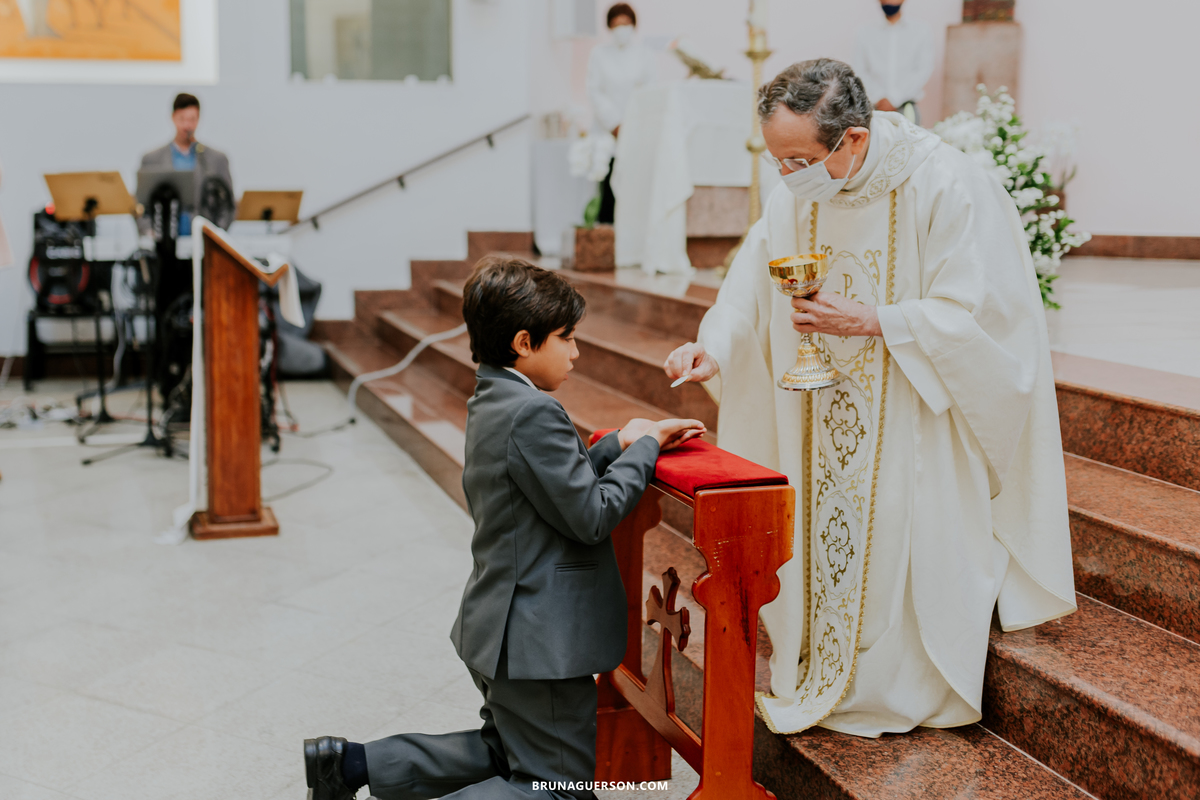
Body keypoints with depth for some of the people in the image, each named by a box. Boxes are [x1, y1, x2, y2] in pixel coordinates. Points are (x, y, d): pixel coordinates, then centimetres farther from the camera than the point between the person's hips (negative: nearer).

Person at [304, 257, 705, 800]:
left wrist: (620, 443, 9)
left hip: (498, 627, 10)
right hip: (540, 641, -10)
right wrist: (645, 446, -8)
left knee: (508, 753, 28)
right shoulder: (533, 412, -22)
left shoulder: (489, 403, 9)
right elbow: (591, 515, -20)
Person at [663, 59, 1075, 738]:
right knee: (821, 531, 12)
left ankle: (900, 692, 22)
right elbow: (753, 289, 1)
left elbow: (975, 315, -20)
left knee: (901, 543, 0)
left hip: (918, 423, -6)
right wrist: (714, 348, -16)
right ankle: (822, 680, 31)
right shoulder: (797, 196, -3)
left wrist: (871, 321, -27)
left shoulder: (948, 187, -22)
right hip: (827, 421, 6)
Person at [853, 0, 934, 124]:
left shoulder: (921, 30, 8)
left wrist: (893, 99, -9)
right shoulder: (866, 32, 10)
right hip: (875, 108, 1)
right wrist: (879, 98, -9)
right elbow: (861, 72, 6)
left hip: (906, 108, 0)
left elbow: (924, 71, 0)